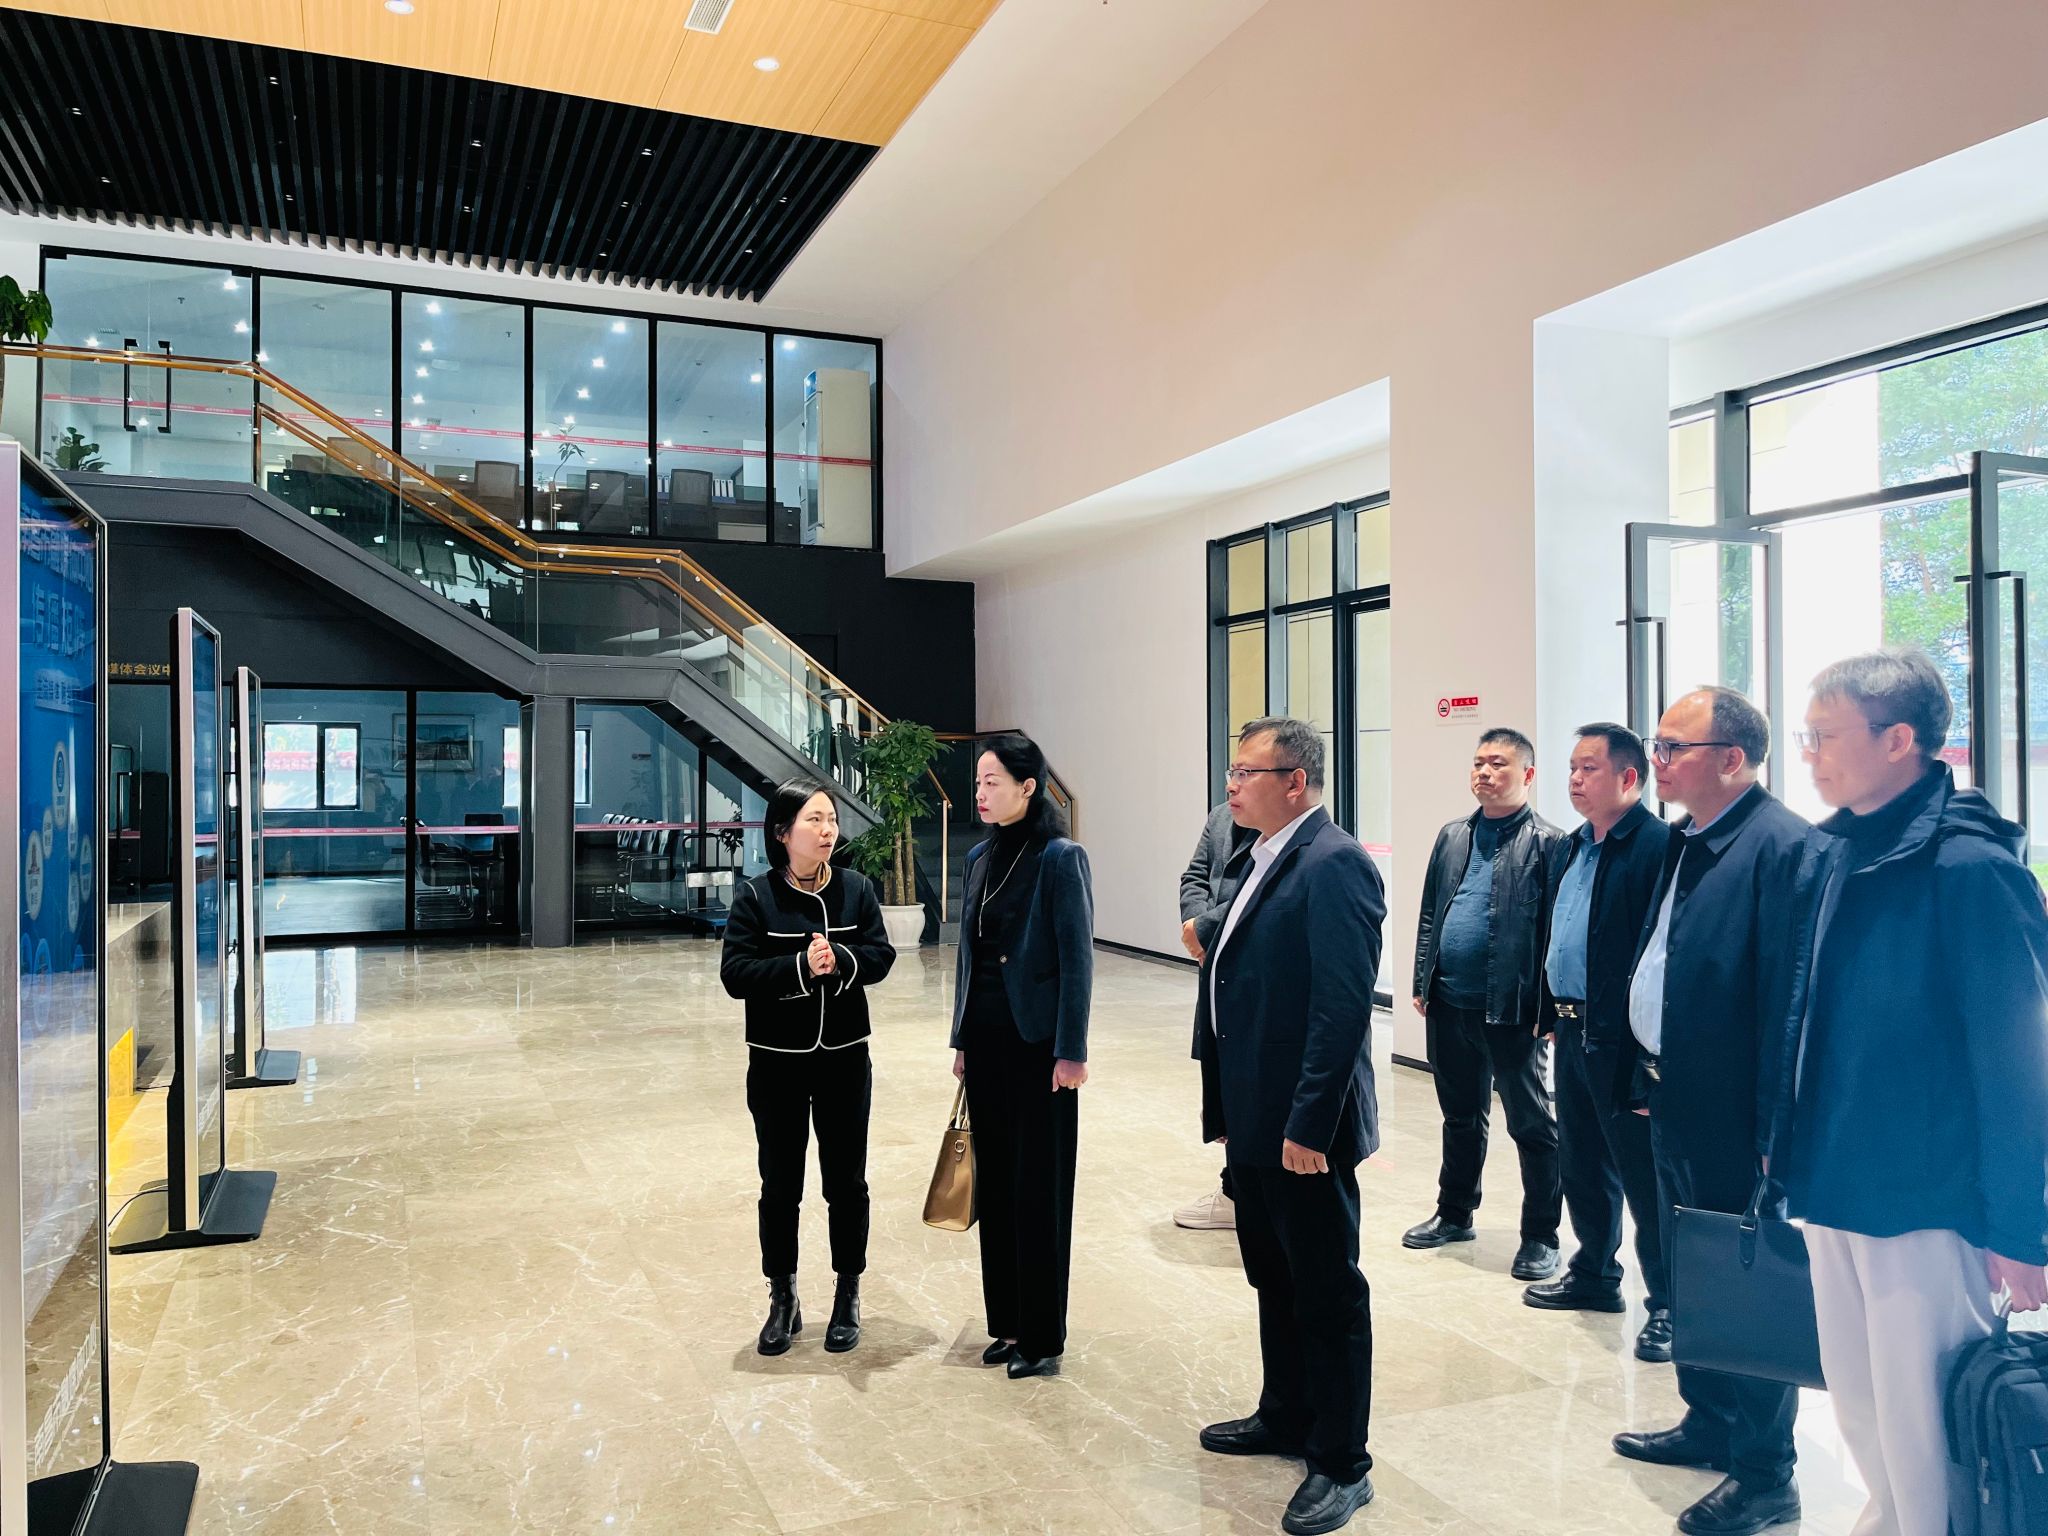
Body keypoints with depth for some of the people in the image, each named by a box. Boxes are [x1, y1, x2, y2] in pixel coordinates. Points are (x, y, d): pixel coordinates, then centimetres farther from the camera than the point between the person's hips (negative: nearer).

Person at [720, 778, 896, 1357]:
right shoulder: (755, 896, -8)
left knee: (847, 1181, 11)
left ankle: (848, 1297, 29)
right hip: (777, 1062, -1)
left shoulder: (856, 888, -2)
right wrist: (800, 966, -25)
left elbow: (881, 956, -4)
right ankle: (782, 1302, 27)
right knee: (780, 1185, 10)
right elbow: (735, 973, -14)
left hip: (844, 1059, 2)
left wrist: (839, 959, -23)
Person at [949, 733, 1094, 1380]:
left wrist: (1071, 1052, -15)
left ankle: (1042, 1338, 16)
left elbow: (1077, 959, -13)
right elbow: (970, 953, 12)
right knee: (994, 1180, 13)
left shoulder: (1060, 858, -12)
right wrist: (962, 1039, 12)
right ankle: (1007, 1323, 26)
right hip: (985, 1036, 7)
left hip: (1036, 1040, -7)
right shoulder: (982, 857, 8)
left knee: (1039, 1187, 3)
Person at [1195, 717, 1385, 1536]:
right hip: (1253, 1119, 9)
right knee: (1273, 1277, 22)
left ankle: (1341, 1464, 21)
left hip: (1302, 1127, -9)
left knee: (1327, 1292, 6)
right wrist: (1223, 1102, 15)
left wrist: (1309, 1125, -23)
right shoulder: (1266, 859, 11)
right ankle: (1285, 1417, 40)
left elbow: (1343, 1008, -24)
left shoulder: (1334, 865, -19)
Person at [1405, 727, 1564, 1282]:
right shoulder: (1453, 836, 10)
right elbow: (1429, 913, 14)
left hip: (1512, 1010, -6)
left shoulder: (1545, 842, -8)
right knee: (1461, 1116, 20)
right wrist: (1423, 983, 8)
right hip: (1450, 1006, 6)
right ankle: (1454, 1214, 35)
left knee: (1531, 1125, 6)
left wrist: (1548, 1007, -15)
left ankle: (1541, 1236, 18)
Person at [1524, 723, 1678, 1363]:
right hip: (1573, 1033, 9)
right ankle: (1595, 1274, 36)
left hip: (1625, 1039, -9)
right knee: (1580, 1164, 19)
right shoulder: (1572, 848, 13)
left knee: (1643, 1173, 2)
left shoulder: (1657, 847, -16)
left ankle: (1668, 1304, 15)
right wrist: (1552, 1008, 16)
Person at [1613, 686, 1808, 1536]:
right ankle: (1709, 1422, 40)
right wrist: (1642, 1077, 14)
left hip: (1731, 1114, -9)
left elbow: (1788, 992, -22)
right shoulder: (1685, 844, 11)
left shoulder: (1781, 845, -19)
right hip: (1672, 1103, 9)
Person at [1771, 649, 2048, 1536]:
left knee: (1920, 1430, 5)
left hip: (1924, 1205, -7)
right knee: (1857, 1407, 19)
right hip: (1834, 1190, 7)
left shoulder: (1970, 865, -16)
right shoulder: (1835, 854, 5)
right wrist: (1787, 1144, 14)